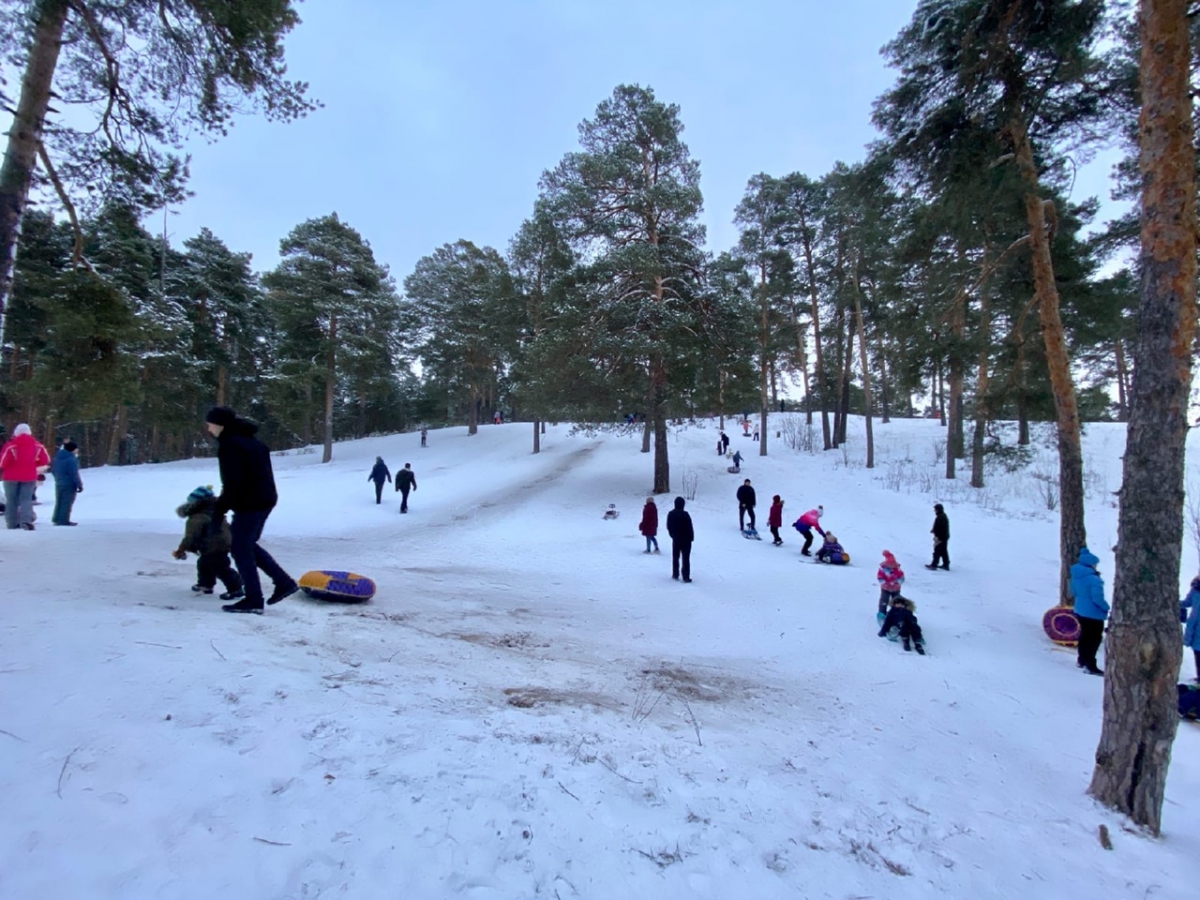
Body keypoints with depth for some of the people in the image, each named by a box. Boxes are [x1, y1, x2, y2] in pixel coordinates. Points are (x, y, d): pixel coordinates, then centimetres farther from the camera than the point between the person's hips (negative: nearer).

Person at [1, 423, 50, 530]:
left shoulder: (11, 445, -10)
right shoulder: (37, 445, 1)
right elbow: (45, 460, 3)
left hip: (12, 476, -2)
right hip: (29, 476, 2)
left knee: (11, 500, 11)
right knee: (26, 499, 2)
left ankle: (12, 522, 15)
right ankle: (27, 520, -17)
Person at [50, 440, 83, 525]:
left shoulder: (57, 457, 9)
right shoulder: (71, 459, -18)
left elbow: (52, 470, 17)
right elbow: (74, 474, -19)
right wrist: (79, 485, -13)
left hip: (58, 483, 9)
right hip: (69, 484, -9)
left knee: (59, 502, 17)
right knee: (67, 502, -3)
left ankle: (56, 519, 21)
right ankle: (64, 520, -3)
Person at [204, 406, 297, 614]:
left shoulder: (230, 444, -15)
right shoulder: (249, 440, 16)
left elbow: (233, 482, -21)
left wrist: (220, 508, -14)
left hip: (249, 503, -10)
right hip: (263, 500, 10)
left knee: (240, 549, 0)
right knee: (247, 545, 19)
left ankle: (253, 600, 5)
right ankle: (284, 582, 16)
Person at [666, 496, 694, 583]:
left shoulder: (670, 514, 1)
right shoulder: (684, 514, -20)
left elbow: (668, 527, 10)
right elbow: (689, 527, -16)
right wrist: (691, 537, -3)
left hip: (675, 539, 5)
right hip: (686, 539, -5)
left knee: (675, 557, 16)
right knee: (685, 558, -1)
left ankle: (675, 574, 21)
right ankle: (686, 577, -1)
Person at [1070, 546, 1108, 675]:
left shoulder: (1076, 575, 1)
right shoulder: (1093, 579, -26)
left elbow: (1074, 591, 15)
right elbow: (1098, 598, -25)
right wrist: (1107, 608, -10)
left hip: (1080, 610, 8)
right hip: (1093, 613, -8)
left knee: (1085, 635, 23)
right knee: (1095, 638, 2)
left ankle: (1082, 660, 35)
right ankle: (1090, 666, 4)